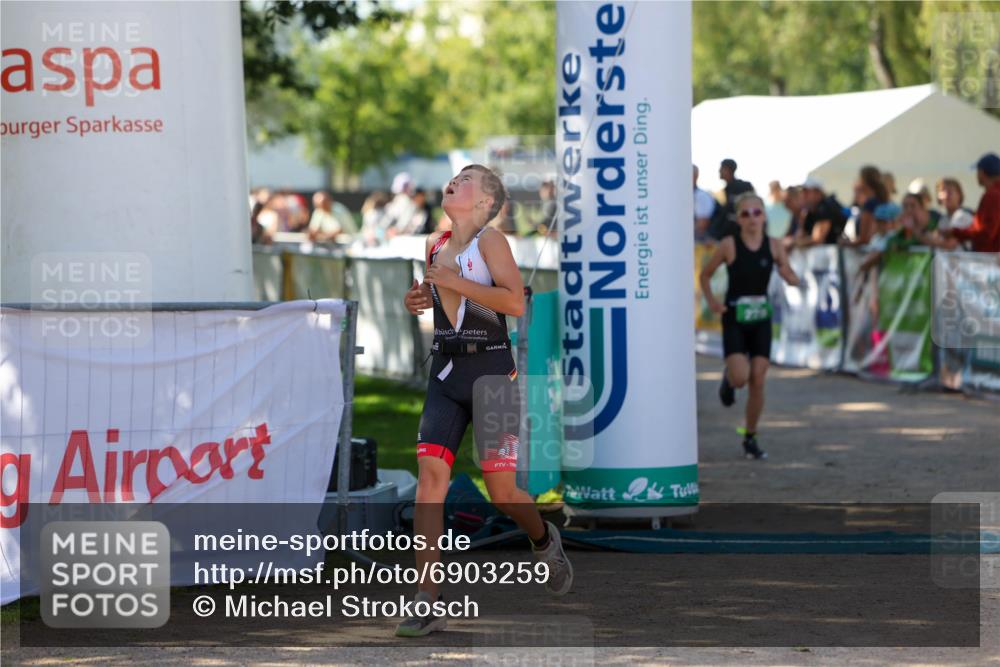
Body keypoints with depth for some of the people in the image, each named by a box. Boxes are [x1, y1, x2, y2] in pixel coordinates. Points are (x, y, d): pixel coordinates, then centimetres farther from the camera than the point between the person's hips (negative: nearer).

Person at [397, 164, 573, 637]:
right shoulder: (436, 244, 12)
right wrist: (418, 300, 8)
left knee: (501, 491, -3)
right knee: (430, 474, -11)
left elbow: (515, 301, -19)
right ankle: (428, 601, -14)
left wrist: (453, 280, -21)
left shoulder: (489, 240, -7)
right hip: (446, 372, 5)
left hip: (491, 371, -5)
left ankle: (543, 539, 32)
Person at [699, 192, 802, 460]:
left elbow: (791, 277, 0)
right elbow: (705, 274, 3)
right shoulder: (729, 245, -8)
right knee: (740, 376, -16)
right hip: (734, 319, -2)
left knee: (758, 381, 1)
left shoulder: (773, 245, -3)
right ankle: (728, 380, 23)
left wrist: (790, 277, -24)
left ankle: (751, 439, 15)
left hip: (760, 319, 2)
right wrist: (711, 300, -12)